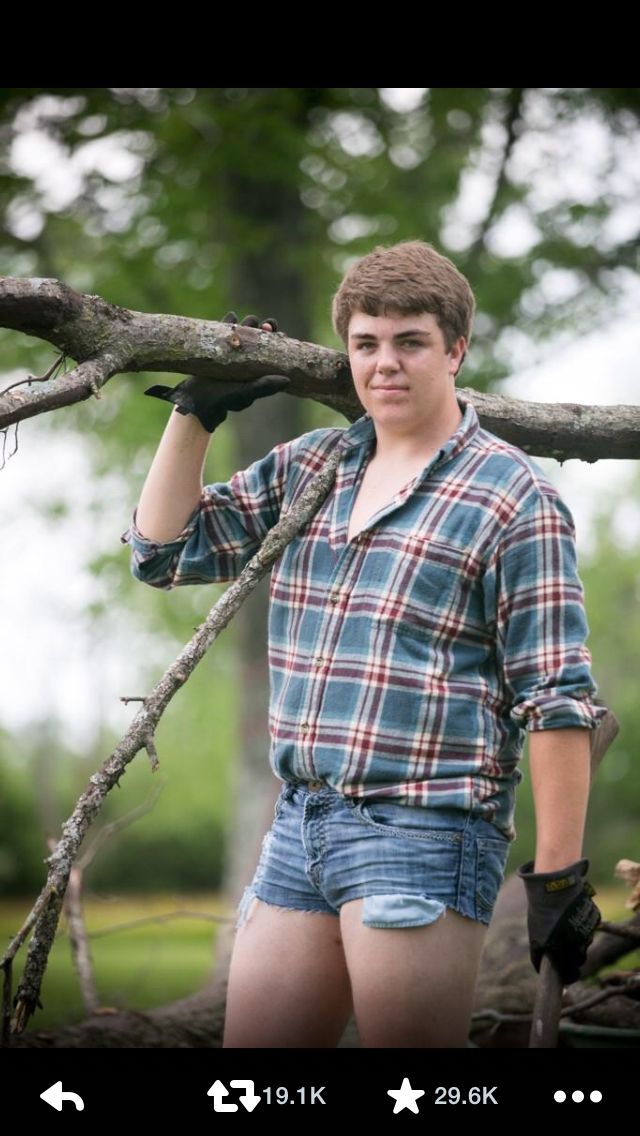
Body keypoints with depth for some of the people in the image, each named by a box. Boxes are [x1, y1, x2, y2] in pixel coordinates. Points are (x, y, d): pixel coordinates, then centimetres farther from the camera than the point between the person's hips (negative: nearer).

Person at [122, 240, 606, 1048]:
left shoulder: (513, 498, -5)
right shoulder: (306, 468, 15)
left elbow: (557, 701, -8)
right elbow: (164, 550, 21)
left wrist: (559, 875, -12)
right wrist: (196, 414, 12)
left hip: (421, 831, -7)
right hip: (300, 824, 7)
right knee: (253, 1042, 7)